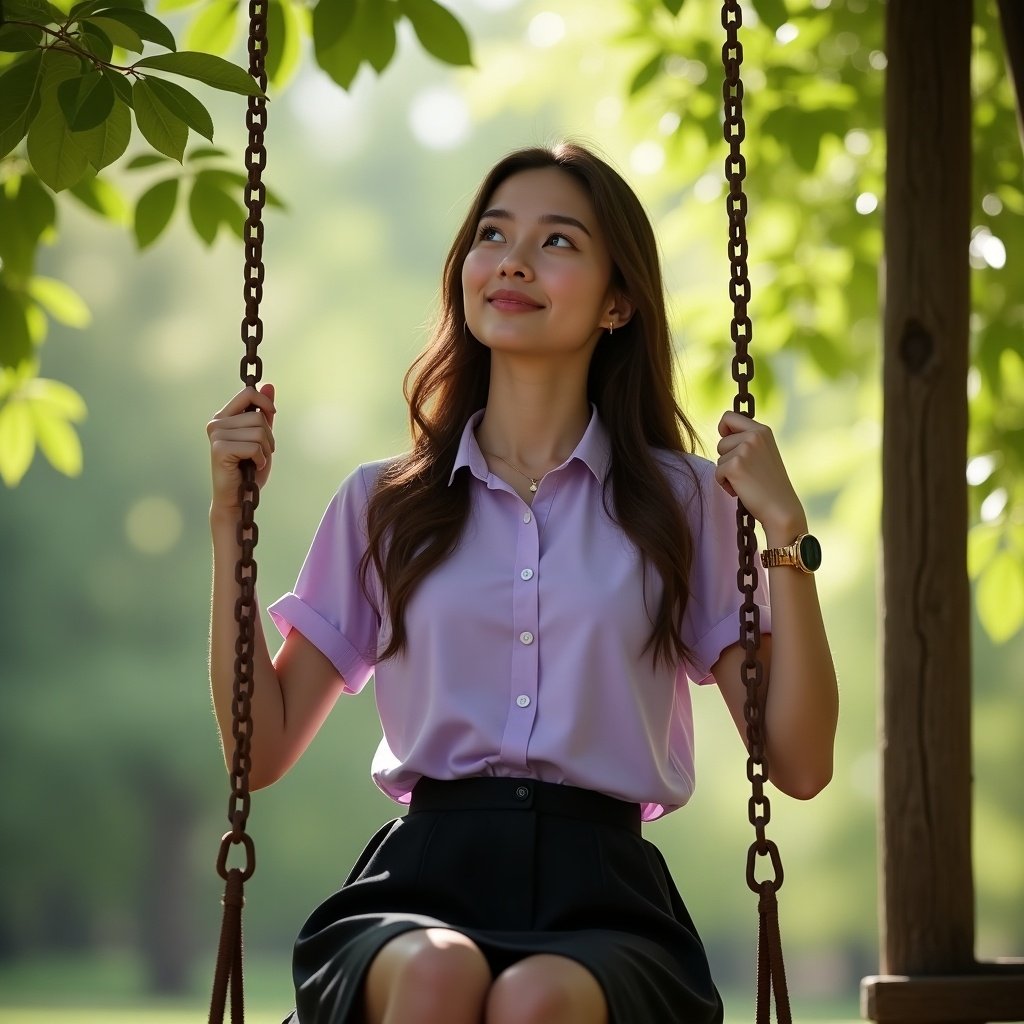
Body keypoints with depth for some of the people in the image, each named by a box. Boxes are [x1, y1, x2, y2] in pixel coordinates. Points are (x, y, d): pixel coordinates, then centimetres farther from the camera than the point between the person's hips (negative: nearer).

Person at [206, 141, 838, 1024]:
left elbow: (800, 765, 5)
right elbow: (262, 749, 13)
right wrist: (229, 520, 9)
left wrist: (784, 531, -2)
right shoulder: (385, 506, 16)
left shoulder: (683, 503, 12)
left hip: (601, 898, -1)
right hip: (423, 888, 1)